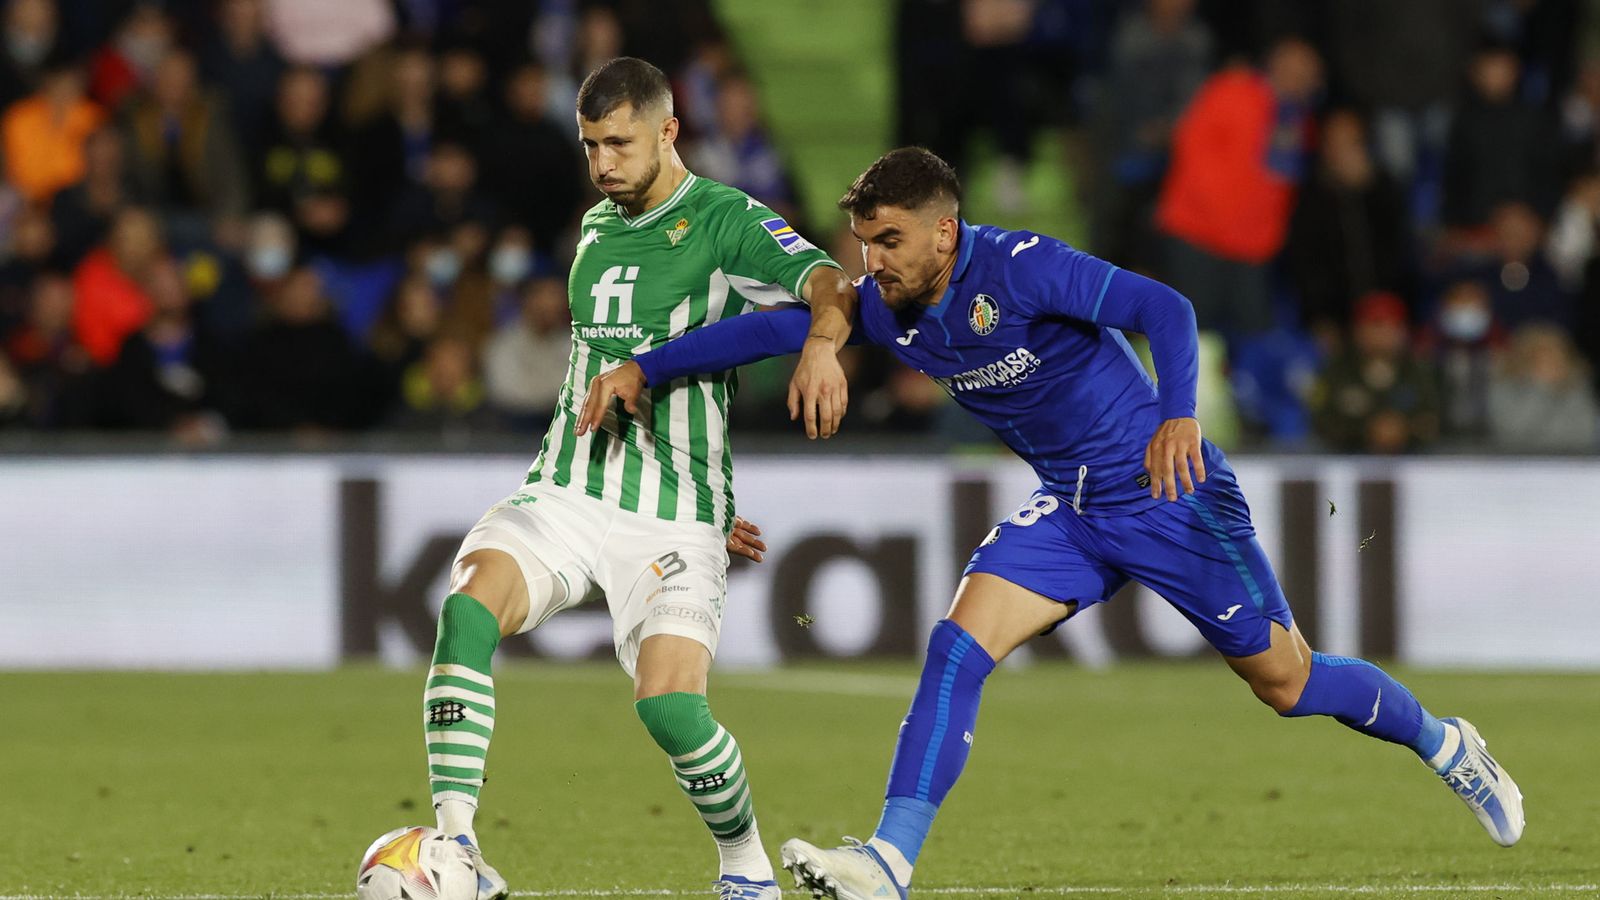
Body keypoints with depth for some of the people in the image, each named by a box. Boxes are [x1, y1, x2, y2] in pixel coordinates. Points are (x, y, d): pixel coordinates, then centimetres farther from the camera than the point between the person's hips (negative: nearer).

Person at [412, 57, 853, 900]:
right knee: (468, 609, -23)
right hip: (564, 491, 5)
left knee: (669, 702, -19)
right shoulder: (596, 228, 17)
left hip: (671, 514, -5)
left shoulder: (725, 221, -5)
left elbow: (823, 281, -23)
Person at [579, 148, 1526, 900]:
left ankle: (1446, 745, 27)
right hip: (1067, 511, 6)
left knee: (1284, 680, 2)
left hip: (1167, 491, -6)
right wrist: (643, 369, -7)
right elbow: (774, 327, 1)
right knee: (958, 645, -14)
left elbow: (1164, 307, -29)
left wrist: (1180, 419, -43)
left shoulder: (1020, 269, -24)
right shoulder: (888, 308, -4)